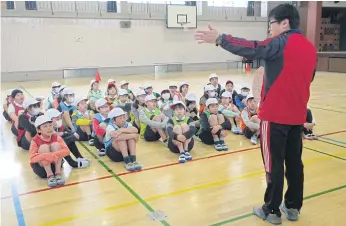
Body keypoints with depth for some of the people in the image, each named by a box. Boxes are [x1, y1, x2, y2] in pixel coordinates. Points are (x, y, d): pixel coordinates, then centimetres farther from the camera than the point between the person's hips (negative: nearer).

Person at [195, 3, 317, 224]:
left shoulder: (282, 43, -12)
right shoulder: (310, 47, 10)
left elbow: (252, 49, -23)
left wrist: (220, 39, -19)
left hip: (276, 114, -7)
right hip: (298, 115, 7)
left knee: (274, 164, 2)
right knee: (294, 162, 14)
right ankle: (293, 207, 25)